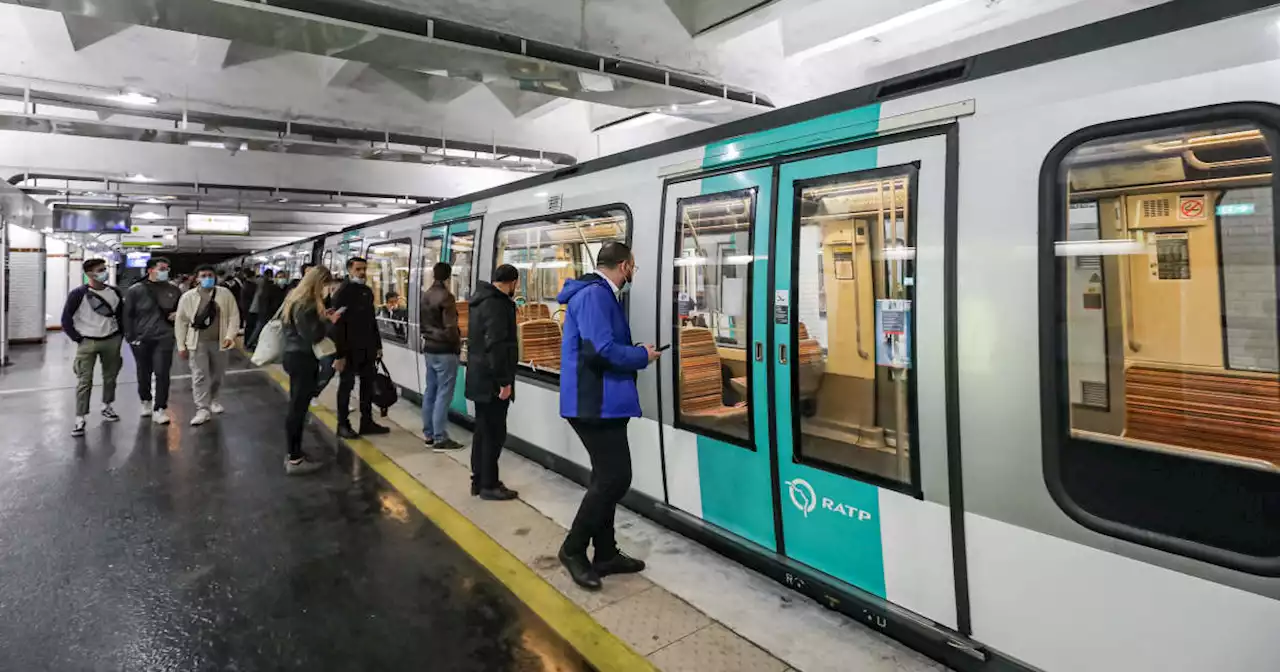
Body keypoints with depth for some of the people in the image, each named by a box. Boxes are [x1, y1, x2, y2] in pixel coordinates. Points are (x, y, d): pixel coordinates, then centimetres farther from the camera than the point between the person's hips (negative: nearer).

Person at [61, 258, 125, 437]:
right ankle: (80, 419, 0)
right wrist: (78, 339, -8)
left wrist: (119, 335, 8)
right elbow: (66, 319, -6)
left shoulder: (114, 292, 3)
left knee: (110, 376, 14)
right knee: (84, 381, -4)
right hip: (88, 343, -4)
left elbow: (121, 314, 14)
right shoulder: (78, 294, -9)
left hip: (111, 341, 4)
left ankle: (107, 407, 33)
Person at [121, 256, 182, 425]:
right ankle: (146, 401, 36)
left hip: (164, 338, 1)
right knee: (144, 374, 14)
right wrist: (130, 337, -7)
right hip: (141, 339, 0)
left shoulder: (173, 290, 4)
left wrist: (177, 314, -3)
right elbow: (127, 315, -2)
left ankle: (159, 409, 1)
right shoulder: (135, 290, -4)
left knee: (162, 373, -6)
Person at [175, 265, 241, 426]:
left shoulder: (225, 294, 1)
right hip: (197, 342, -1)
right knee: (200, 376, -5)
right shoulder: (187, 297, 0)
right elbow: (181, 321, 4)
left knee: (217, 375, 13)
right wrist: (181, 345, 1)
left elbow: (234, 316, -1)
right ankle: (203, 409, -2)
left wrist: (230, 335, -13)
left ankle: (212, 400, 36)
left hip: (219, 342, 1)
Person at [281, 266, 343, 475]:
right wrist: (330, 321, -13)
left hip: (295, 356, 11)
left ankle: (294, 454, 24)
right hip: (302, 359, -11)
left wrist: (322, 316, 7)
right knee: (298, 408, -5)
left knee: (296, 407, 15)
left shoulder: (295, 298, 12)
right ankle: (295, 460, 2)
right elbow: (311, 336, -23)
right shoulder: (305, 304, -20)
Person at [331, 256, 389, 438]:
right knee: (346, 385, 4)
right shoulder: (342, 293, -10)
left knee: (368, 385, 10)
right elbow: (337, 325, -14)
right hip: (349, 350, -6)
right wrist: (339, 354, -18)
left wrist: (378, 345, 13)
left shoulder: (367, 292, 11)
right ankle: (343, 424, 15)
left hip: (367, 349, 6)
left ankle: (367, 422, 19)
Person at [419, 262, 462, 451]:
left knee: (430, 392, 13)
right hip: (445, 351, -8)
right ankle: (440, 439, -3)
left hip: (429, 349, 9)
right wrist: (458, 343, -5)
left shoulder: (426, 296, 9)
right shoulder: (446, 296, -17)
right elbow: (450, 327, -19)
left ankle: (428, 434, 19)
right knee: (443, 395, -5)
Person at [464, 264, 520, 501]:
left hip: (479, 377, 10)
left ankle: (478, 481, 23)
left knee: (482, 430, 15)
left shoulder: (481, 299, 13)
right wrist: (504, 381, -23)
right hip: (491, 380, -10)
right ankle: (488, 485, 7)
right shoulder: (497, 304, -19)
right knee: (494, 433, -1)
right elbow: (496, 346, -26)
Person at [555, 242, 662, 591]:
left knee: (607, 477, 15)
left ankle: (605, 553, 25)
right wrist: (643, 355, -14)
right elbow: (600, 350, -28)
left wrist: (635, 352, 8)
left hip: (600, 402, 11)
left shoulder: (599, 294, 16)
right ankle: (573, 549, 8)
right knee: (615, 478, -6)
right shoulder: (595, 295, -17)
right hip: (596, 404, -11)